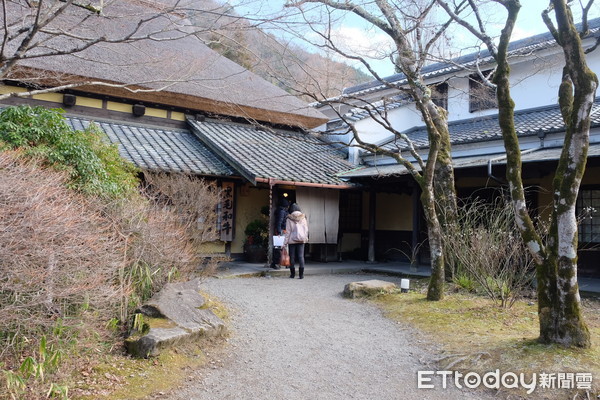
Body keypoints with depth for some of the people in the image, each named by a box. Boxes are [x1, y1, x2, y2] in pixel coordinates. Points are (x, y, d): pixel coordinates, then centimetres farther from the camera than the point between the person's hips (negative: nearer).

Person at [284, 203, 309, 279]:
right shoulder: (303, 218, 2)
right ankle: (301, 274, -5)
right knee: (301, 256, 1)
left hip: (292, 240, -2)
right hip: (301, 239, 2)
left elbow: (288, 232, -5)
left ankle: (292, 274, 12)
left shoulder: (289, 219, -6)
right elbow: (306, 229, 6)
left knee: (292, 256, 7)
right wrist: (306, 238, 18)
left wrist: (285, 242, -1)